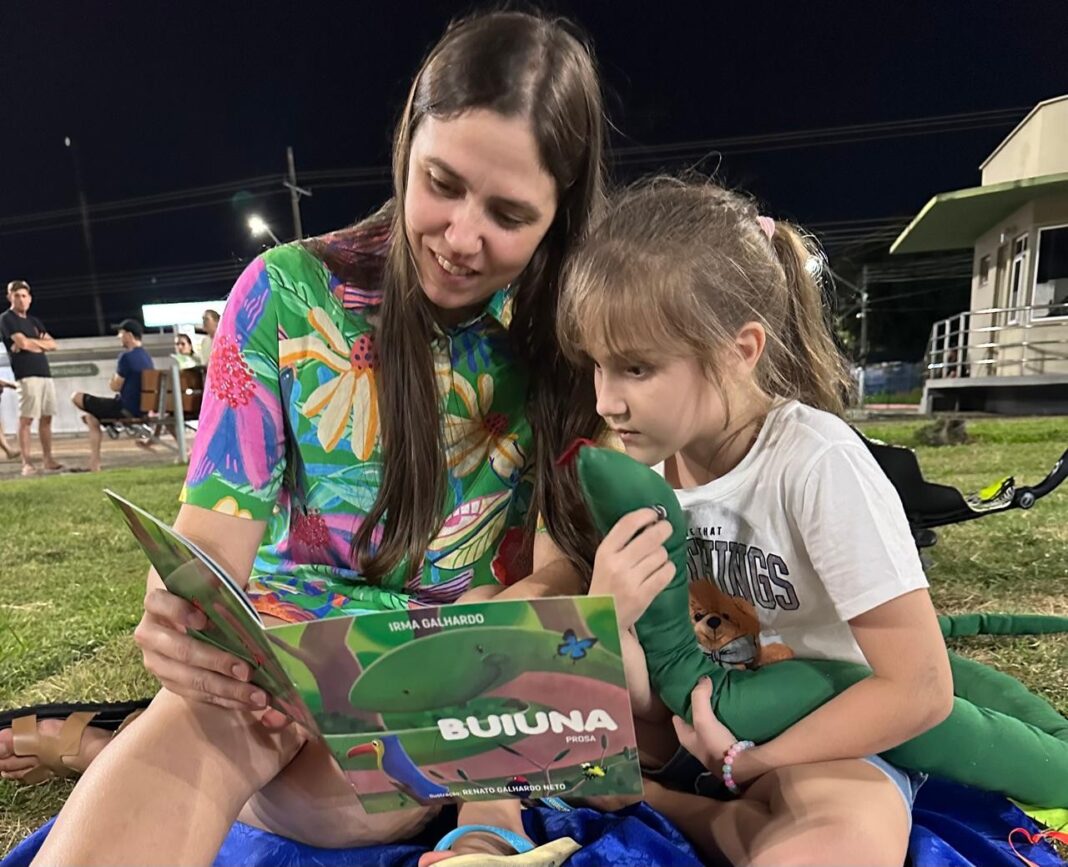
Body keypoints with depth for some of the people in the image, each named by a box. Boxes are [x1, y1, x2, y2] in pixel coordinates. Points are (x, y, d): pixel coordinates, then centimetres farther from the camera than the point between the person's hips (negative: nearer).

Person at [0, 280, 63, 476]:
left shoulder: (34, 321, 22)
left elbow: (52, 344, 13)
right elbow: (22, 343, -10)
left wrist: (31, 343, -3)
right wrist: (40, 342, 9)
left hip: (45, 373, 6)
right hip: (27, 375, -6)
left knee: (46, 418, 6)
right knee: (26, 418, -8)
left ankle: (48, 459, 10)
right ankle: (26, 463, -8)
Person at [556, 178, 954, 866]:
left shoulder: (814, 461, -22)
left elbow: (920, 689, -15)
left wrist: (748, 763, -12)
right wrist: (605, 621, -27)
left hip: (840, 745, -4)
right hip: (691, 735, 5)